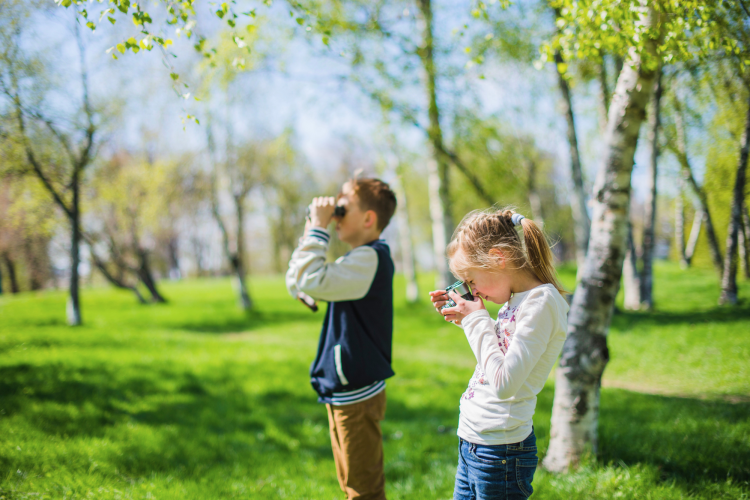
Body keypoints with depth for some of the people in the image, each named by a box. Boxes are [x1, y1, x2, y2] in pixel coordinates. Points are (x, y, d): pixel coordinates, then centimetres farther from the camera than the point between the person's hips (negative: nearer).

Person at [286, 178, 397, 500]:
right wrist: (311, 234, 3)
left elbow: (311, 281, -32)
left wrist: (319, 229, -22)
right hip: (343, 391, 10)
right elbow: (296, 284, 16)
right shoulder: (363, 259, 12)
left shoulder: (370, 259, -19)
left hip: (357, 394, -10)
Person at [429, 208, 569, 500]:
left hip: (500, 452, -9)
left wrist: (477, 321, -14)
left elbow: (505, 382, -25)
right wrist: (466, 319, 11)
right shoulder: (516, 300, 8)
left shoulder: (542, 301, -18)